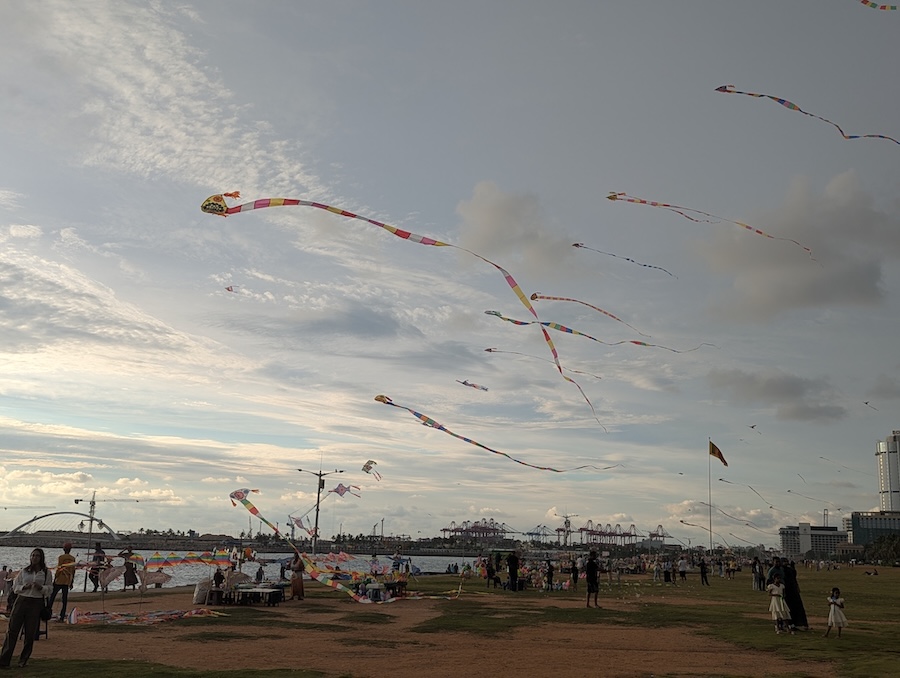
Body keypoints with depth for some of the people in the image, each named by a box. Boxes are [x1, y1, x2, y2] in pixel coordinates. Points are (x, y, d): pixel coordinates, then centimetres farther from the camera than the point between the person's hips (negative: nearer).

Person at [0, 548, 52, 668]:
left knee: (30, 633, 2)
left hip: (36, 603, 0)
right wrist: (24, 587, -12)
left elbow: (49, 589, 6)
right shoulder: (24, 571, 7)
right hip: (22, 600, 1)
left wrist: (40, 587, -14)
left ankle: (23, 660, 17)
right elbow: (15, 586, 8)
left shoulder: (46, 573, 4)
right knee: (12, 629, -5)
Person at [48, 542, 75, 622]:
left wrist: (54, 579, -5)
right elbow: (73, 571, 7)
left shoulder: (61, 557, -8)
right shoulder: (73, 558, 4)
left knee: (52, 597, 10)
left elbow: (58, 569, -12)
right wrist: (72, 582, 15)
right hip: (67, 582, 4)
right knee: (65, 599, 5)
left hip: (59, 581, -4)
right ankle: (62, 617, 4)